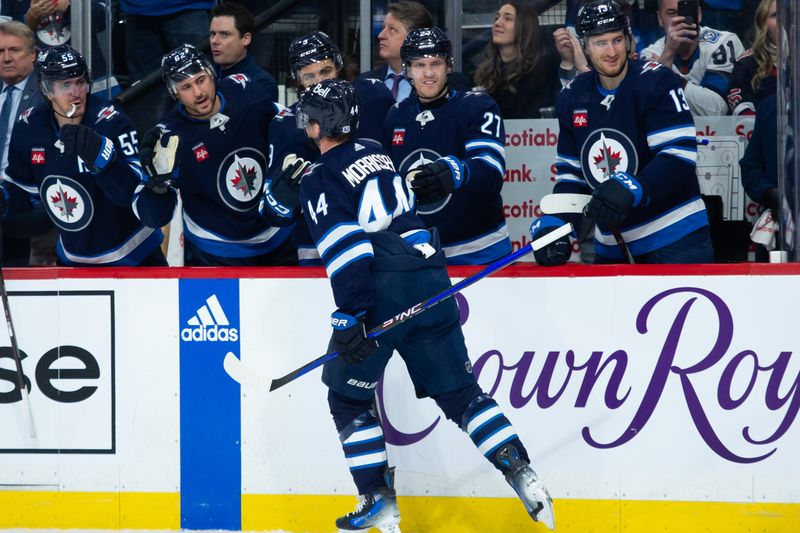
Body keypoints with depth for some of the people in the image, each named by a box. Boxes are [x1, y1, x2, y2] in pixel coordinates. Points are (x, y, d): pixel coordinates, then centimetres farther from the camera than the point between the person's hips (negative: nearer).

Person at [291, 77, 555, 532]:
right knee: (459, 390, 10)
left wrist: (350, 316, -16)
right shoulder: (375, 154, 19)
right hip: (430, 281, 6)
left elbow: (346, 250, -14)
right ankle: (523, 475, -1)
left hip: (382, 290, -6)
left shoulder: (320, 180, -3)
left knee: (349, 396, 9)